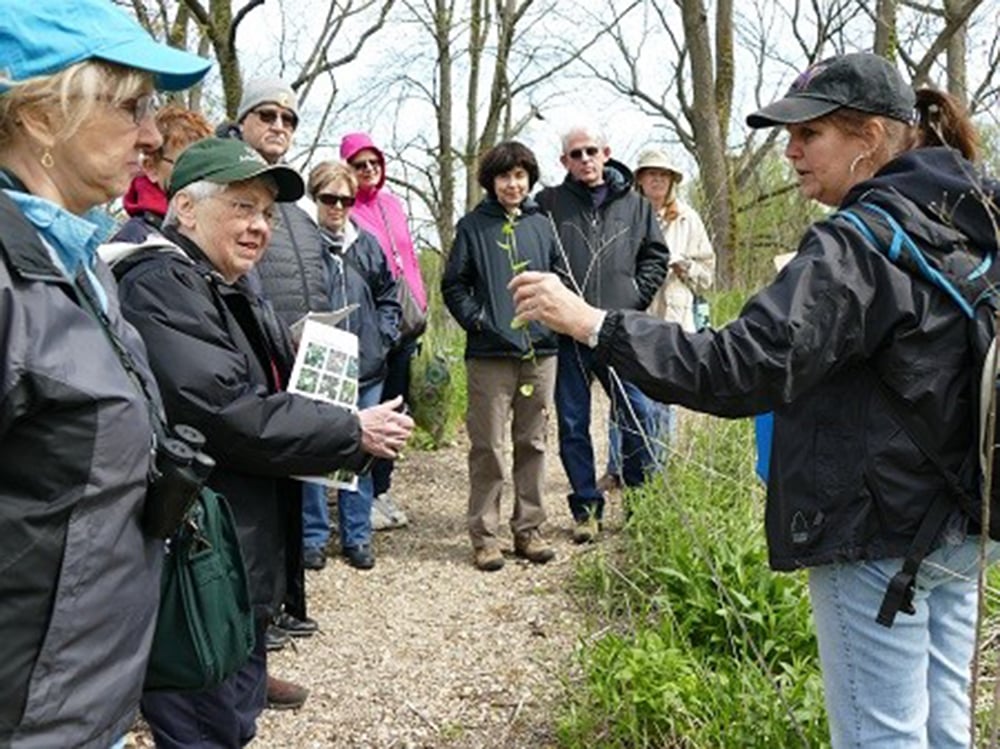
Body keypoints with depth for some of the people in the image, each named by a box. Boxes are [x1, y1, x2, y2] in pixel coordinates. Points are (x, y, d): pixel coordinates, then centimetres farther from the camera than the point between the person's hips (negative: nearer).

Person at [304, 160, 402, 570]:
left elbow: (389, 297, 18)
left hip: (365, 368, 4)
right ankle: (313, 536, 16)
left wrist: (383, 337, 6)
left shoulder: (368, 245, 9)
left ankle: (357, 536, 22)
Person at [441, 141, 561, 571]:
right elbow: (453, 284, 3)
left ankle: (529, 528, 19)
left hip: (540, 352, 3)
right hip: (490, 355, -3)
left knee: (533, 443, 9)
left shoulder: (543, 225, 12)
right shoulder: (473, 226, 3)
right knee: (487, 447, -1)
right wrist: (476, 319, -8)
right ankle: (483, 533, 8)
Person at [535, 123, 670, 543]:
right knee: (573, 424, 5)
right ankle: (586, 508, 16)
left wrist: (637, 296, 5)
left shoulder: (634, 204, 10)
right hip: (566, 333, -1)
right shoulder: (549, 204, 4)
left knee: (636, 414, 2)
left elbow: (656, 255, 17)